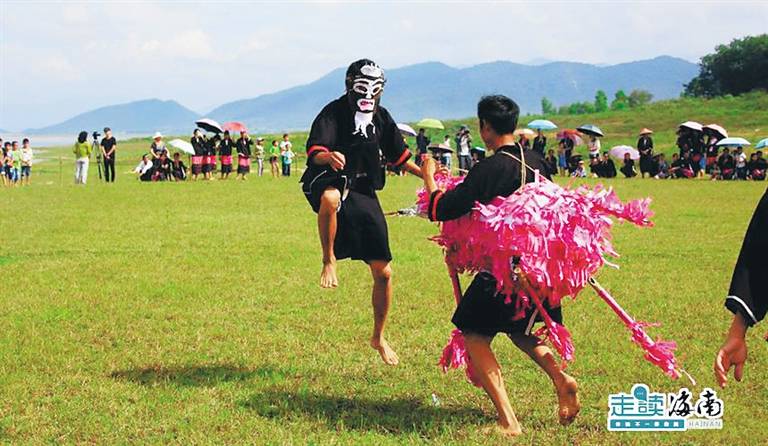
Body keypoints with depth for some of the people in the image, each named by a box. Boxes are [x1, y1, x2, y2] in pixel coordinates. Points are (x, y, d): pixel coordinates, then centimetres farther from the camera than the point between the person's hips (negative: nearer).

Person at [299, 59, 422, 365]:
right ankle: (329, 261, -26)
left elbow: (398, 155, 20)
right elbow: (314, 152, -25)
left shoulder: (382, 117, 8)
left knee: (383, 273, 4)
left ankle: (378, 337, 24)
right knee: (331, 198, -47)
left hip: (364, 194, 5)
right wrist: (328, 157, -48)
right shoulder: (333, 113, -11)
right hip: (329, 181, -5)